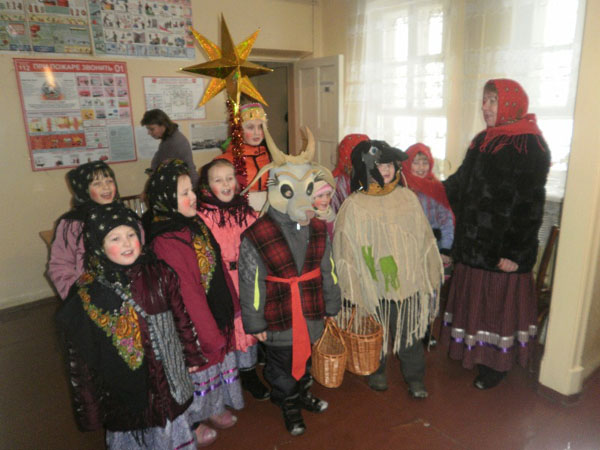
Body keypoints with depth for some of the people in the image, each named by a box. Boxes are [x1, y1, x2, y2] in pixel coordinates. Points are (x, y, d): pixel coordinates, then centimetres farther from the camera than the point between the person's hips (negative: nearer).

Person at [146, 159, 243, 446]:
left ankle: (213, 406, 50)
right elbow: (187, 294, -25)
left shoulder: (194, 224, -1)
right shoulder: (166, 241, -28)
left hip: (216, 314, 8)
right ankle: (192, 422, 41)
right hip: (193, 323, -8)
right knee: (197, 366, 14)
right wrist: (211, 334, -17)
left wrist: (231, 303, 9)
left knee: (216, 358, 25)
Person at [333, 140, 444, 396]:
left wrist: (431, 280, 7)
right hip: (373, 287, -2)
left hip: (408, 283, 2)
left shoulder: (408, 198, -1)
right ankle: (376, 372, 44)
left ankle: (415, 378, 37)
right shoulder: (353, 206, -11)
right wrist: (353, 293, -7)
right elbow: (345, 253, -8)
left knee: (410, 334, 14)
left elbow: (425, 240, 5)